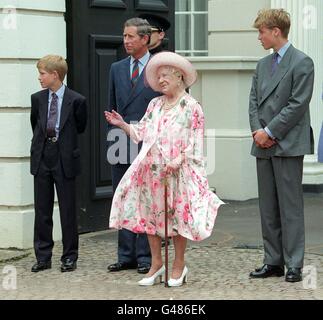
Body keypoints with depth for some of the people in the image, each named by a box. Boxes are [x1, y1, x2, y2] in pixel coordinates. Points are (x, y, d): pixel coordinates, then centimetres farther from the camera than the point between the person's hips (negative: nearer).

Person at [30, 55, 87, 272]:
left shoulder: (76, 100, -8)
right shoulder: (37, 99, 5)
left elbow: (80, 127, 5)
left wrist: (60, 139, 10)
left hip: (65, 160, -4)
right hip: (41, 160, 4)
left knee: (68, 211, 3)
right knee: (42, 211, 6)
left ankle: (70, 257, 11)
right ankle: (43, 257, 13)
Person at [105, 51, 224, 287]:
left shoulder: (191, 107, -5)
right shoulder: (155, 105, 13)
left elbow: (194, 143, -8)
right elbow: (141, 133, 13)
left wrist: (177, 161, -19)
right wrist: (123, 124, -2)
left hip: (178, 171, -5)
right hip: (151, 170, 5)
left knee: (177, 214, 0)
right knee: (150, 213, 6)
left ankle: (179, 265, 13)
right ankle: (156, 263, 16)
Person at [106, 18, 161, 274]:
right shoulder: (117, 69, 13)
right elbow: (112, 107, 16)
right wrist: (112, 136, 9)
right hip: (121, 146, 5)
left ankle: (145, 257, 5)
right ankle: (126, 256, 13)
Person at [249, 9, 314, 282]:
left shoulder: (302, 63, -6)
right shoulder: (263, 65, 16)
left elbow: (298, 104, -13)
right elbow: (254, 102, 15)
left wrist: (270, 132, -13)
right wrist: (257, 130, -3)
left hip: (288, 145, -7)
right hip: (263, 146, 7)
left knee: (290, 207, -4)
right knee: (268, 208, 9)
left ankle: (294, 265, -1)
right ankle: (273, 262, 15)